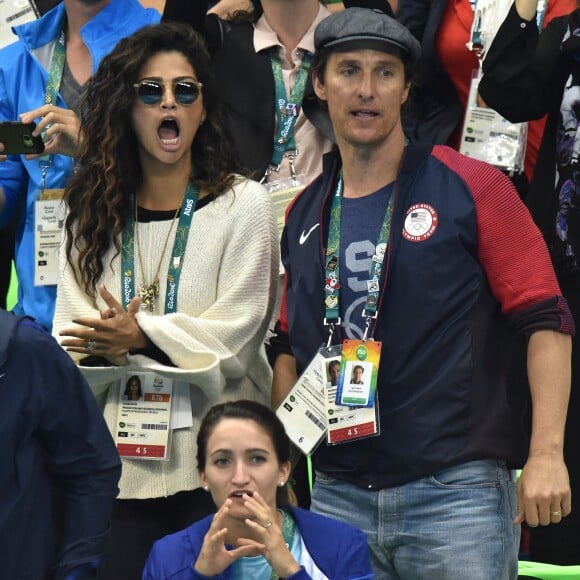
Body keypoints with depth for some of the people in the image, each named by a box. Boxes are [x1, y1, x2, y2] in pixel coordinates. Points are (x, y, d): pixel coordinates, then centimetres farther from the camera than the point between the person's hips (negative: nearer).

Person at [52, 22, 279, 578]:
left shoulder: (243, 204, -1)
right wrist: (106, 348, -17)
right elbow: (69, 340, 4)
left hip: (217, 465, -3)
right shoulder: (95, 214, 11)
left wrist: (140, 336, -16)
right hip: (121, 465, 3)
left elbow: (234, 332, -8)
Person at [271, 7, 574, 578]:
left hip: (456, 492, -4)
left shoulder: (472, 188, -3)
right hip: (337, 494, 4)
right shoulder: (304, 214, 12)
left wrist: (545, 455, -16)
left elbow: (546, 322, -7)